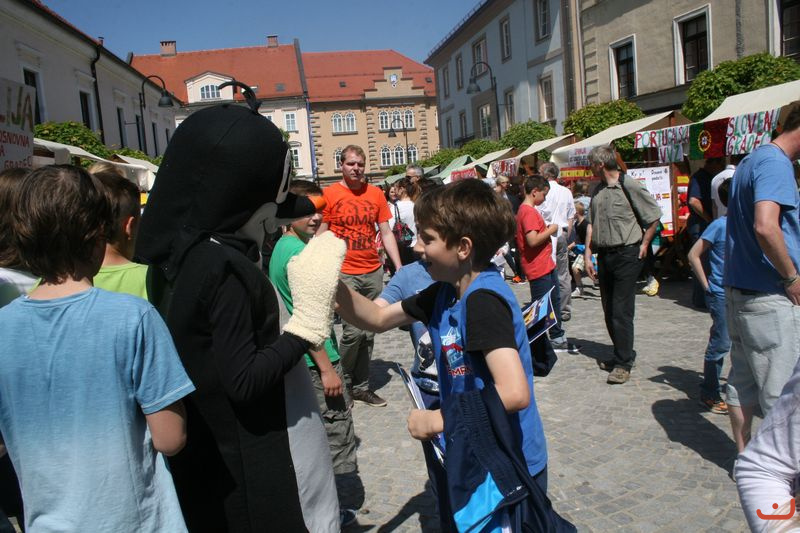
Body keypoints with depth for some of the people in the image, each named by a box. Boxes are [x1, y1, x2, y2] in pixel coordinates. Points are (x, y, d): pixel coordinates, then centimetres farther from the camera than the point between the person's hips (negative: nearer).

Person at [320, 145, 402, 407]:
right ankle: (341, 383, 15)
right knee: (353, 330, -8)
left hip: (373, 272, 4)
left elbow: (386, 233, 11)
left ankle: (361, 387, 23)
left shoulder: (375, 193, 8)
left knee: (368, 333, 9)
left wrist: (400, 268, 5)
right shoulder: (329, 194, -1)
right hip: (344, 274, -4)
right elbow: (321, 235, 0)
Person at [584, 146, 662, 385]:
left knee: (622, 311, -6)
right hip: (604, 256, 7)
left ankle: (623, 364, 3)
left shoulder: (629, 185, -10)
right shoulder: (598, 190, 11)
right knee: (609, 311, 11)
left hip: (627, 255, -7)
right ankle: (623, 354, 25)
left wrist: (644, 244, -1)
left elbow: (654, 215, -3)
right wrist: (587, 255, 7)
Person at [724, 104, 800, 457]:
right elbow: (765, 226, -30)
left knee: (743, 378, 15)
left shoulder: (751, 161, 15)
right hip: (770, 296, -10)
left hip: (739, 288, 10)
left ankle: (745, 455, 26)